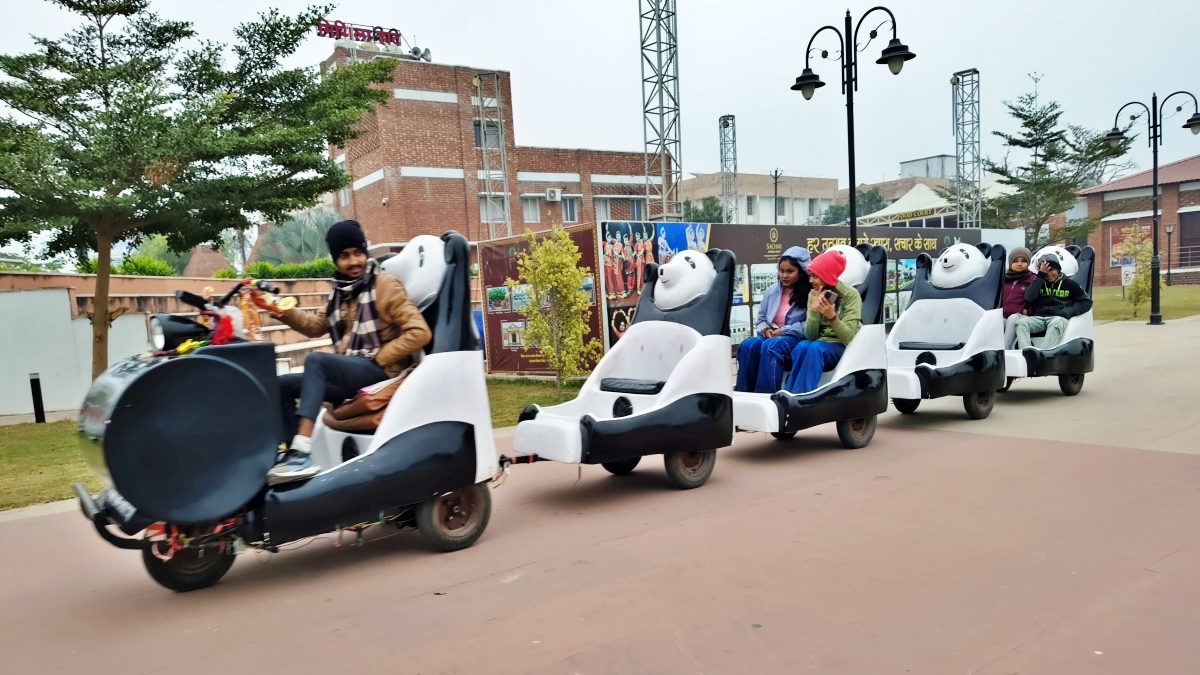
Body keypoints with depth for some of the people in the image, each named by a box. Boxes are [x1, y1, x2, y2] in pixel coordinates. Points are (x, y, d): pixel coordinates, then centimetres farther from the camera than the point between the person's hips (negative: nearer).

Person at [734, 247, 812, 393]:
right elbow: (761, 319, 18)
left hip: (797, 340, -5)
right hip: (770, 336, 5)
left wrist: (783, 331, -16)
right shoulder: (771, 291, 14)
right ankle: (743, 394, -25)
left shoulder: (809, 294, -5)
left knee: (771, 346, -36)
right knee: (748, 345, -27)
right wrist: (765, 330, -5)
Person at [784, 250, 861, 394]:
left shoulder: (850, 294, -9)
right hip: (819, 344, 3)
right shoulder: (813, 294, 4)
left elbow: (848, 337, -16)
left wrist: (832, 317, -33)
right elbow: (810, 335, -3)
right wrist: (814, 310, -19)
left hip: (842, 347, -3)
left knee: (815, 348, -35)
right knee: (802, 347, -31)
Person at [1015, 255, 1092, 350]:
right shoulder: (1039, 282, 18)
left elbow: (1086, 302, 12)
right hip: (1038, 318, 3)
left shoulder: (1068, 283, 14)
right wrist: (1040, 276, -3)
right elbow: (1029, 298, -1)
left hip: (1058, 318, -2)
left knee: (1056, 323, -39)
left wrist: (1068, 312, -4)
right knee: (1021, 322, -30)